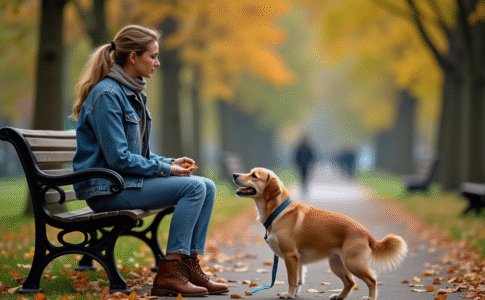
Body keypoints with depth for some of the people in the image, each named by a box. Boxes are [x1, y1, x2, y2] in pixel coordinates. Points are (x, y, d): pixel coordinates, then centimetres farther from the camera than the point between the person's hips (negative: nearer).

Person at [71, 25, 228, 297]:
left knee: (208, 187, -2)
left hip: (127, 179, 10)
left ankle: (189, 265, -2)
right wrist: (165, 169, -13)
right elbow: (118, 158, -20)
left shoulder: (133, 93, 14)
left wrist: (171, 162, 3)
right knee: (194, 187, -21)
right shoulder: (107, 95, -17)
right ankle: (169, 273, -19)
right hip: (105, 188, -10)